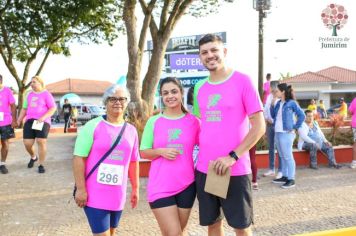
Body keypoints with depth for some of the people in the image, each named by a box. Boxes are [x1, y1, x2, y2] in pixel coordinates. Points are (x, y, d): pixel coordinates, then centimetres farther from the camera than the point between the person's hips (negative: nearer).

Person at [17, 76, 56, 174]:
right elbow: (24, 108, 23)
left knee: (41, 142, -15)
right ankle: (33, 157, 29)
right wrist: (19, 120, 10)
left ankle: (41, 165, -2)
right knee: (27, 143, -3)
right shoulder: (29, 94, 17)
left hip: (42, 121, -5)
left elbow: (53, 108, -6)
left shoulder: (46, 94, 0)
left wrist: (43, 117, -19)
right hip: (30, 121, 5)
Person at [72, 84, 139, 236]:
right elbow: (79, 157, -11)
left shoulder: (131, 130, 7)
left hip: (117, 195, 5)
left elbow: (133, 162, 14)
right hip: (94, 194, -5)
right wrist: (80, 189, -15)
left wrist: (135, 188, 16)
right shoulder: (93, 126, -9)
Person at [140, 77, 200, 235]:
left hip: (186, 185, 2)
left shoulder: (193, 121, 1)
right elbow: (143, 152, 5)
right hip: (160, 186, -2)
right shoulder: (154, 121, -1)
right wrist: (161, 151, -14)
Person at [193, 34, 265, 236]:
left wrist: (233, 156, -16)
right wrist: (202, 154, 7)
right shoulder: (199, 87, 9)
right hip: (204, 169, 5)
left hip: (235, 170, -5)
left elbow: (259, 127, -10)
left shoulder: (243, 81, -7)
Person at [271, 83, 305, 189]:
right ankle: (285, 176, 24)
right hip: (277, 133, 8)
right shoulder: (278, 103, 11)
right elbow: (273, 115, 17)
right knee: (282, 157, 14)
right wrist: (272, 105, 3)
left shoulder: (291, 103, -9)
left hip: (286, 134, -8)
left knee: (288, 157, -4)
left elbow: (302, 116, -10)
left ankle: (291, 179, 2)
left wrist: (295, 127, -9)